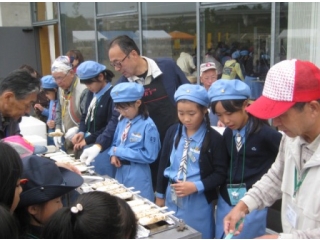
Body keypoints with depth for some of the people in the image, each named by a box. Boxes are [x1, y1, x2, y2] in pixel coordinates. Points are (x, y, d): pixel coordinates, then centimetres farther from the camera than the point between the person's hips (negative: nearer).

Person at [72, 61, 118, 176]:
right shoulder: (91, 93, 8)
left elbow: (112, 126, -19)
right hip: (89, 145, 8)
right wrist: (81, 132, -2)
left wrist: (88, 140, -16)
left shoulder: (113, 95, -18)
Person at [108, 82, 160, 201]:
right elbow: (115, 142, 16)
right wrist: (113, 155, -7)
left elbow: (150, 156, -18)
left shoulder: (148, 125, -16)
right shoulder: (122, 122, 5)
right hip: (120, 171, 7)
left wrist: (120, 152, -17)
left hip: (138, 175, -6)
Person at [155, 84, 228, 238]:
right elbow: (163, 164, 10)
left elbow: (220, 174, -10)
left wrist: (196, 187, -22)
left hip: (199, 202, -4)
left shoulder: (214, 138, -11)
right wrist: (160, 195, 12)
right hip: (172, 198, 4)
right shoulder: (172, 132, 2)